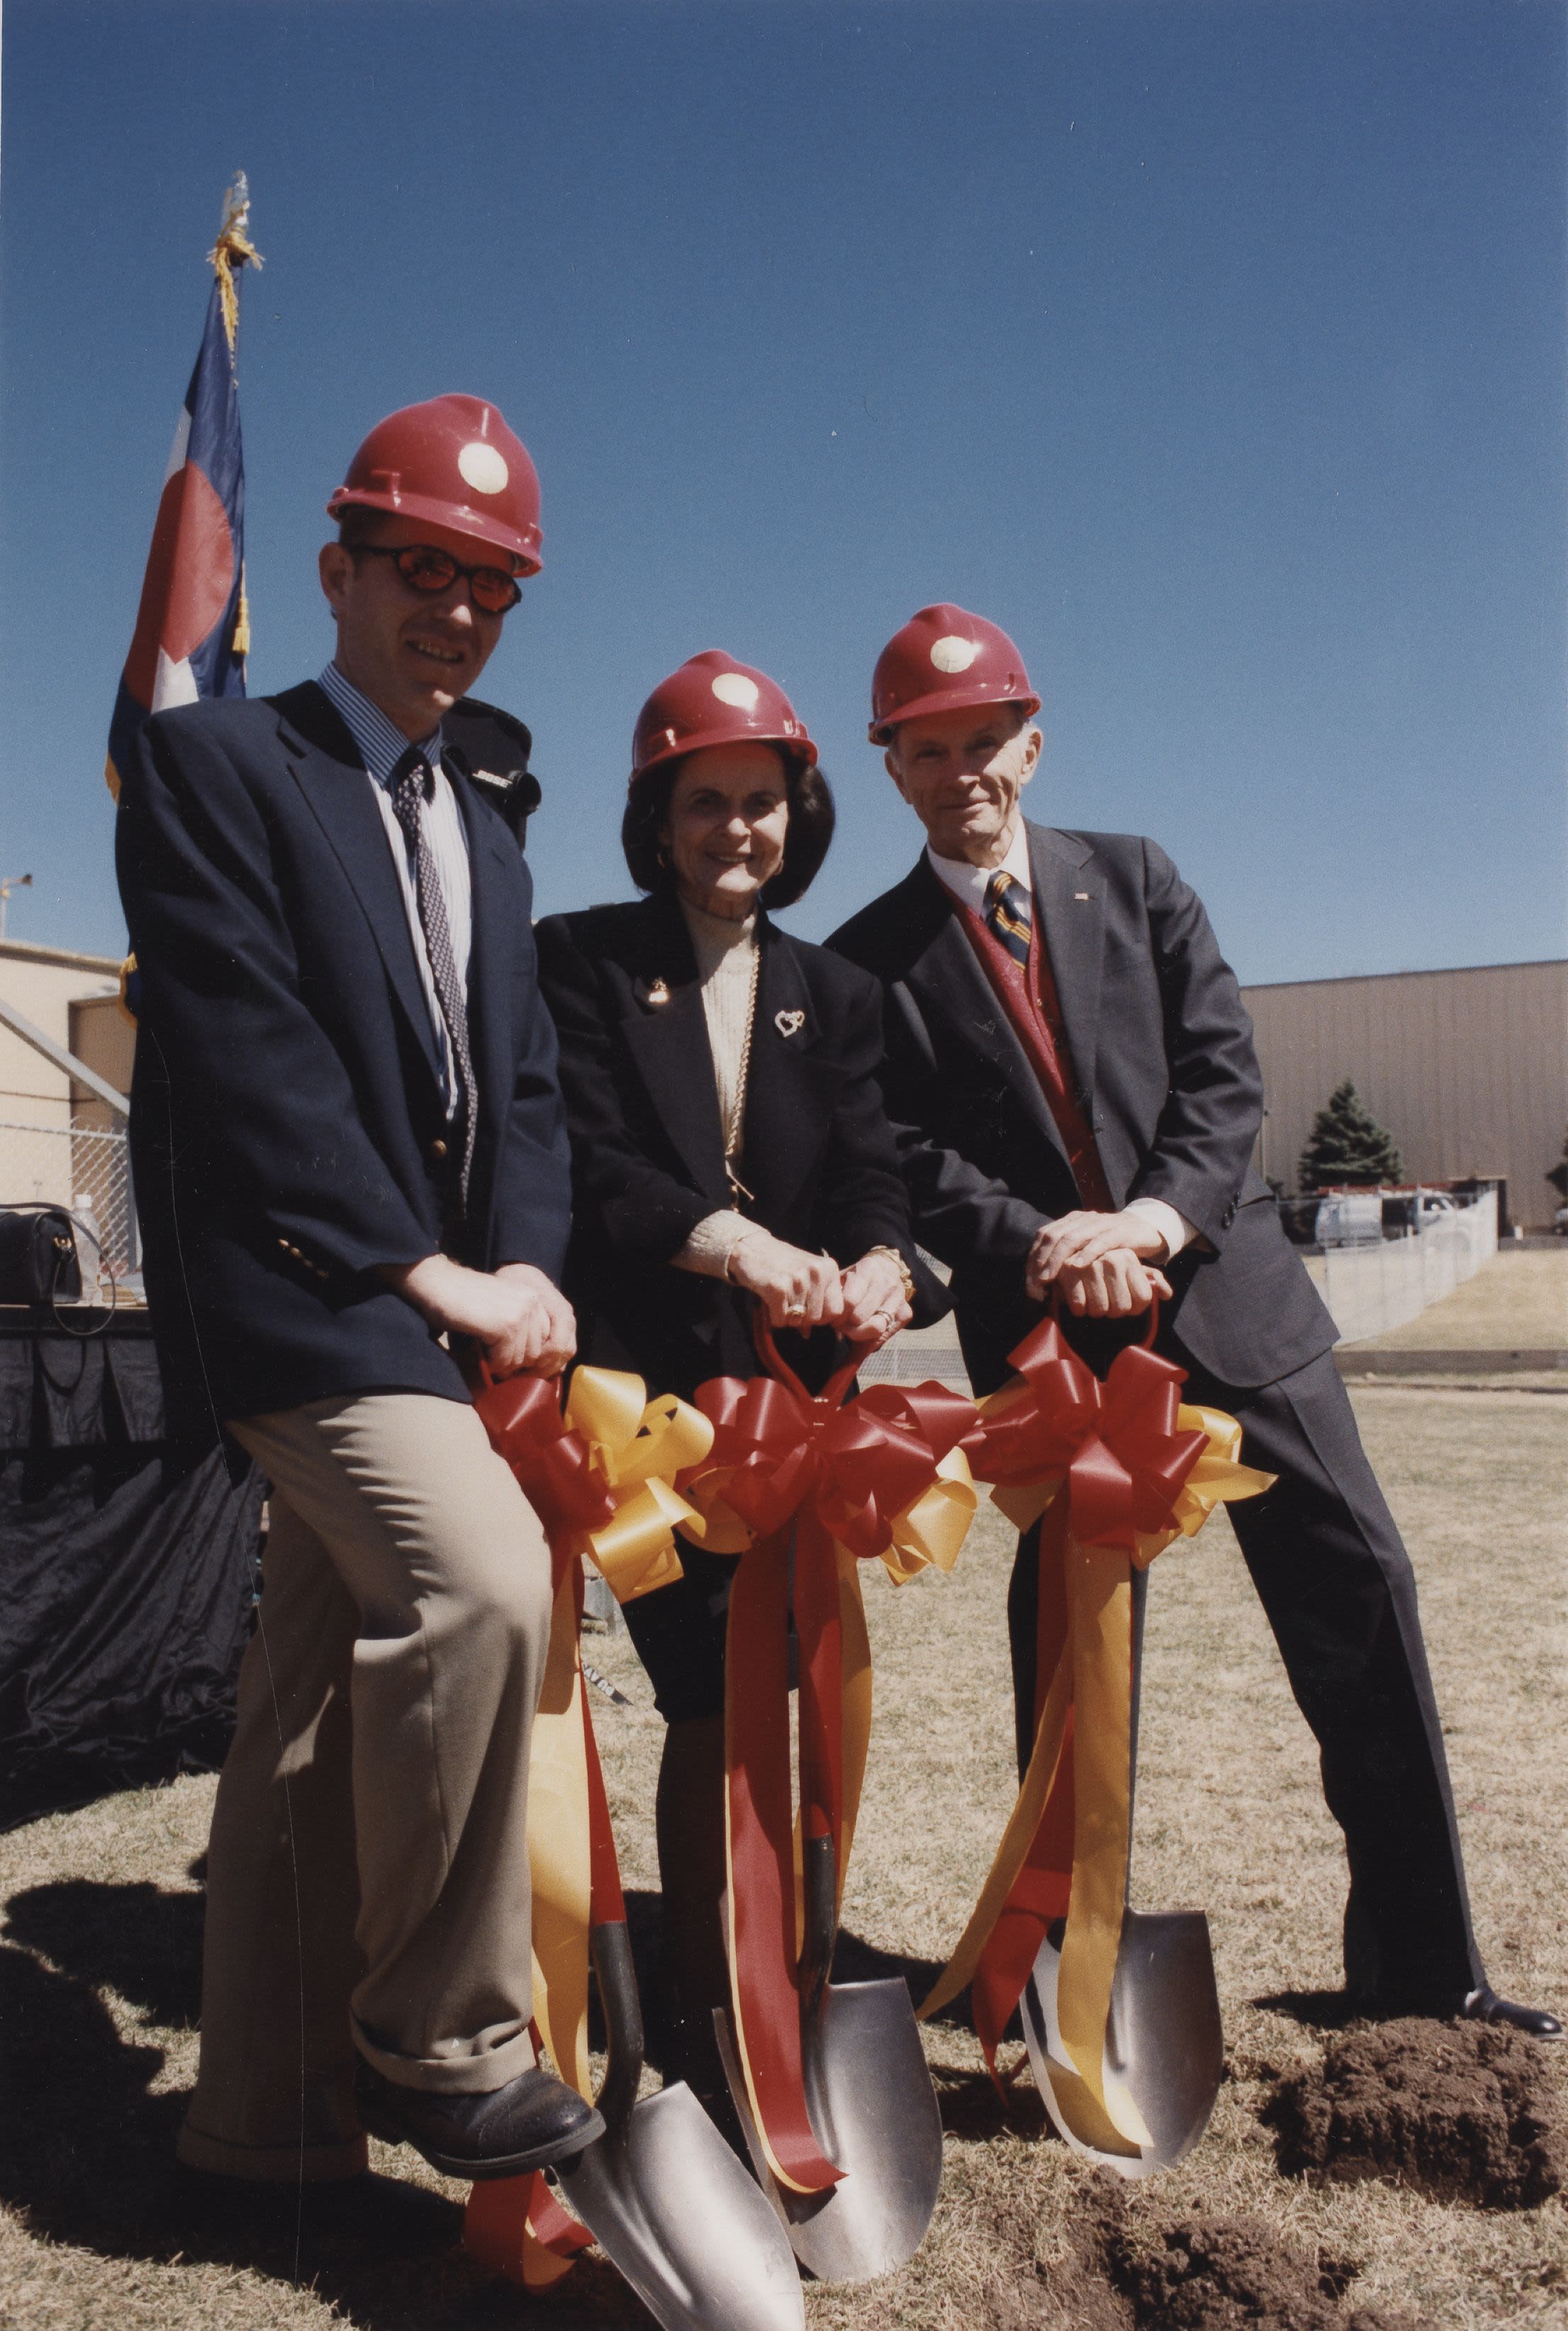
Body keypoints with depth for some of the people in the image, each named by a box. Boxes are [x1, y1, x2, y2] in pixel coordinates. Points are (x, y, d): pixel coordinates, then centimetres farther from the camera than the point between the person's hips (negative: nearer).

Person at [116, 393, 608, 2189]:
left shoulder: (484, 846, 20)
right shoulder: (215, 765, -2)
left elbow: (521, 1090, 14)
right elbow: (245, 1055, -13)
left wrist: (528, 1268, -4)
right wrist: (427, 1269, -15)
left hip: (432, 1303, 7)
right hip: (297, 1291, -7)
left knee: (322, 1703, 11)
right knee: (483, 1576, -24)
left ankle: (271, 2113, 24)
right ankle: (442, 2041, -4)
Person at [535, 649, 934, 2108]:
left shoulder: (834, 996, 12)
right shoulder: (583, 962, 1)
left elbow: (870, 1175, 1)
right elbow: (592, 1166, -11)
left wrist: (879, 1264, -23)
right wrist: (734, 1242, -29)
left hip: (793, 1389, 3)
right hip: (648, 1385, -3)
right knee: (710, 1702, -4)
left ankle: (739, 2000, 23)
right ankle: (704, 2018, 13)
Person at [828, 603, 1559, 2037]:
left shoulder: (1135, 880, 10)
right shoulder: (876, 960, 4)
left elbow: (1225, 1072, 2)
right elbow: (911, 1159, -4)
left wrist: (1153, 1219, -15)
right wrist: (1045, 1247, -20)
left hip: (1228, 1288, 2)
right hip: (1048, 1326, -2)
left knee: (1359, 1592, 3)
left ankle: (1421, 1964, 20)